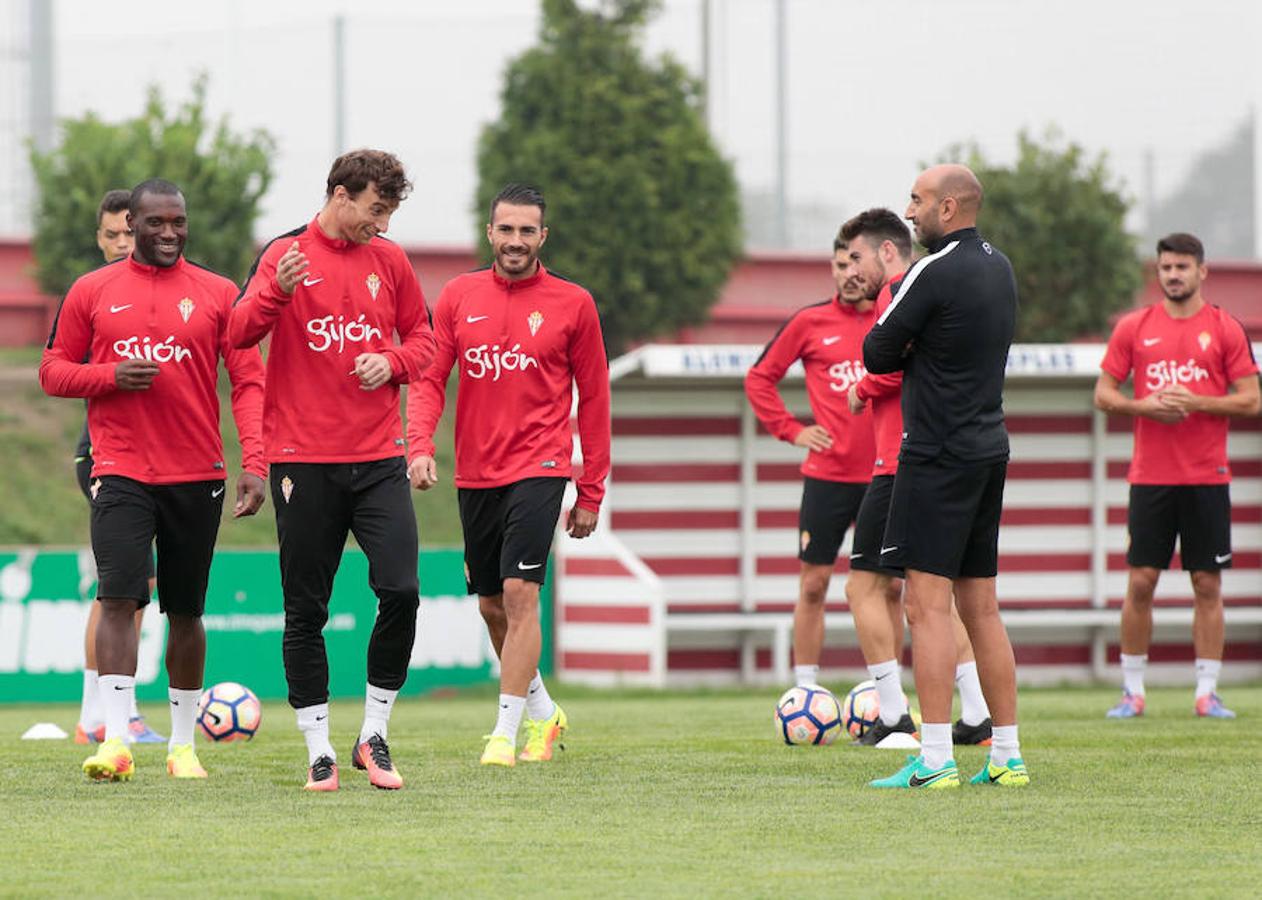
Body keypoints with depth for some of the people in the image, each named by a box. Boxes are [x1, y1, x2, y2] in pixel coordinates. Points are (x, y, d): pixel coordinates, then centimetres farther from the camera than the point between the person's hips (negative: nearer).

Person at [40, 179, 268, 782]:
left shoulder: (218, 295, 5)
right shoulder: (92, 292, 6)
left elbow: (248, 382, 2)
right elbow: (53, 370, 8)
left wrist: (254, 463, -10)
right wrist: (112, 376, -12)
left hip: (196, 478, 1)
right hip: (121, 475, -1)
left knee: (185, 611, 9)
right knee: (118, 597, -16)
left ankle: (183, 743, 21)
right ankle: (116, 740, -21)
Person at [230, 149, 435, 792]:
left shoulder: (389, 261, 9)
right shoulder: (286, 254, -1)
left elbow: (421, 336, 18)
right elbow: (239, 333, -11)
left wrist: (391, 361, -3)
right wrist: (277, 292, -30)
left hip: (378, 457, 3)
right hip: (304, 459, -3)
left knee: (401, 592, -10)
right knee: (305, 610, 1)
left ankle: (374, 733, 4)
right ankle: (318, 750, 9)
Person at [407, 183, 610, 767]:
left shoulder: (572, 304, -1)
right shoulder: (459, 297, 5)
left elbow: (593, 399, 3)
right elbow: (429, 378, 5)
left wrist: (591, 492, 2)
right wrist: (420, 446, -14)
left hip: (538, 468, -4)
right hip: (475, 473, 4)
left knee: (520, 594, -15)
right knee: (491, 605, 10)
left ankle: (507, 731, -10)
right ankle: (543, 712, 29)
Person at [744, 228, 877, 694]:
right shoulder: (810, 322, 1)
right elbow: (759, 379, 8)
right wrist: (791, 429, -1)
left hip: (884, 476, 1)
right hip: (827, 475, -1)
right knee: (813, 584, 1)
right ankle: (805, 691, 6)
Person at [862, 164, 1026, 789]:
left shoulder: (933, 274, -14)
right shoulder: (1000, 269, 12)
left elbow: (878, 354, -9)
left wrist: (898, 353, 11)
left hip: (939, 452, -8)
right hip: (989, 449, 8)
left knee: (927, 605, -8)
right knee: (980, 608, 12)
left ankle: (935, 760, -13)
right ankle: (1007, 756, 12)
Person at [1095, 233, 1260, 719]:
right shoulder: (1134, 327, 7)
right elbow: (1104, 394, 8)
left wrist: (1197, 402, -14)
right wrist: (1144, 406, -10)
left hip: (1207, 478, -1)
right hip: (1150, 475, 1)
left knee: (1208, 584, 0)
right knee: (1140, 582, -1)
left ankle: (1207, 692, 5)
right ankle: (1133, 690, 6)